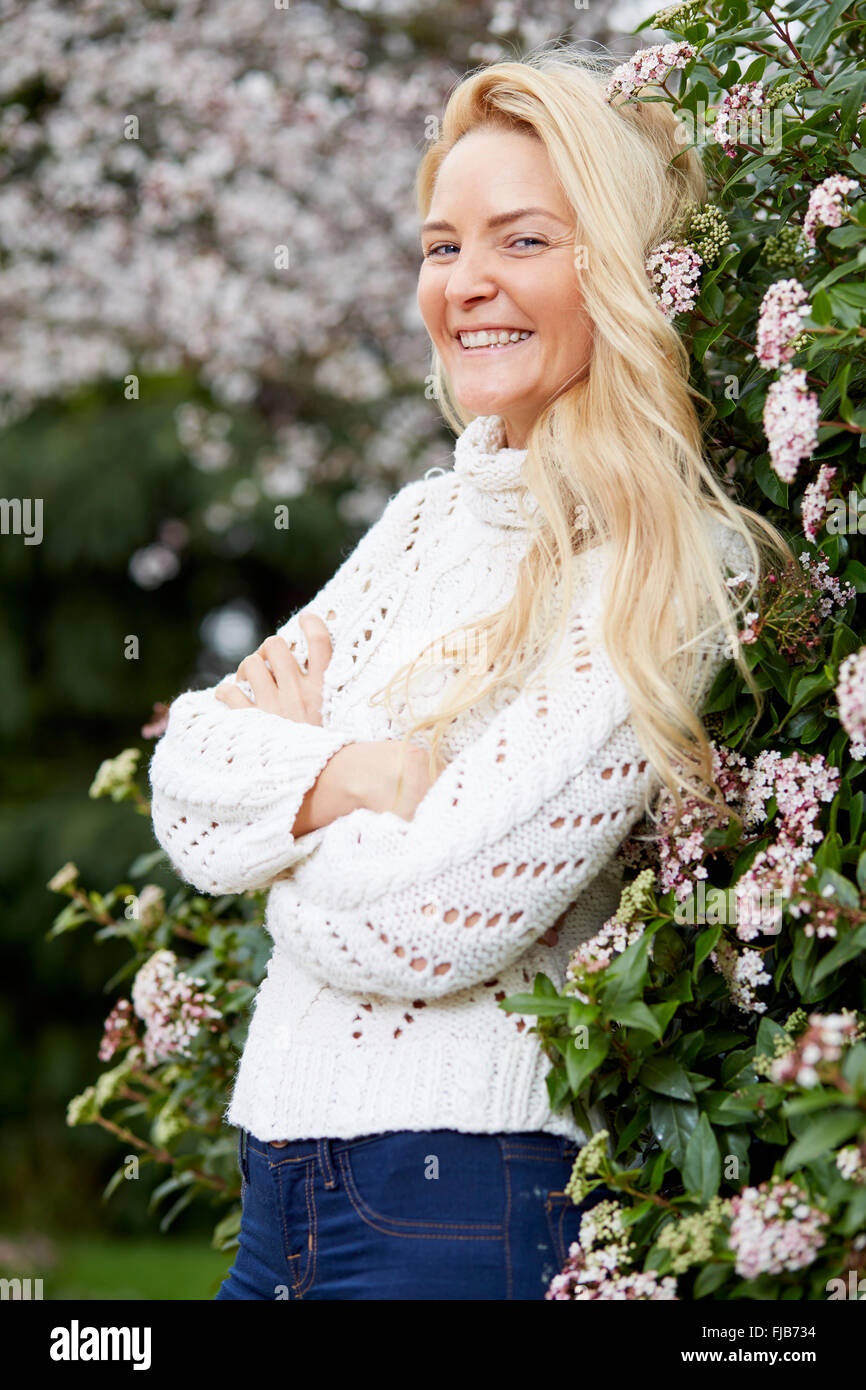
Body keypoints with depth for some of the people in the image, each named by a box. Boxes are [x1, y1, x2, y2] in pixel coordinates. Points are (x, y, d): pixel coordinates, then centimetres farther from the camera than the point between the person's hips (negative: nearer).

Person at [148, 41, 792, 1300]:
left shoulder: (671, 577, -14)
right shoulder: (434, 514, 10)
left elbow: (417, 924, -20)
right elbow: (189, 782, 3)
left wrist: (287, 775, -2)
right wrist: (349, 773, -15)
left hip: (462, 1214, -7)